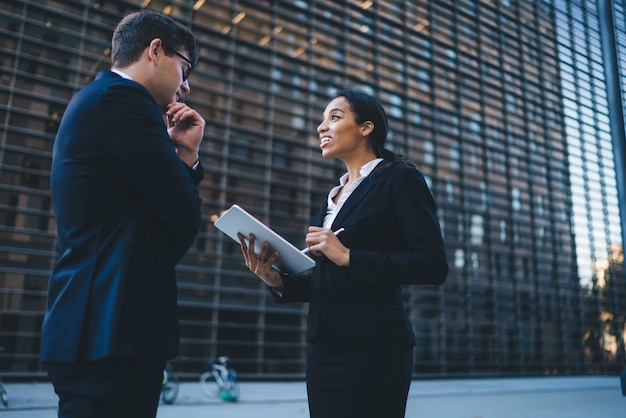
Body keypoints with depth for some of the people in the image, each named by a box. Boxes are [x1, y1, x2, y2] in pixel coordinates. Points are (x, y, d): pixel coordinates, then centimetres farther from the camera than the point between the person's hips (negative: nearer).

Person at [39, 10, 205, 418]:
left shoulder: (95, 99, 21)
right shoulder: (122, 99, -11)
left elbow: (148, 215, 18)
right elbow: (183, 217, -16)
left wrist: (185, 155, 9)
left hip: (92, 325, 10)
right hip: (115, 327, -10)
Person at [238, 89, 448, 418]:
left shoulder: (399, 178, -3)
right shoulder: (334, 196, 18)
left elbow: (433, 265, -14)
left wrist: (348, 256, -18)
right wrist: (277, 280, 0)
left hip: (370, 347, -7)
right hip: (323, 347, 7)